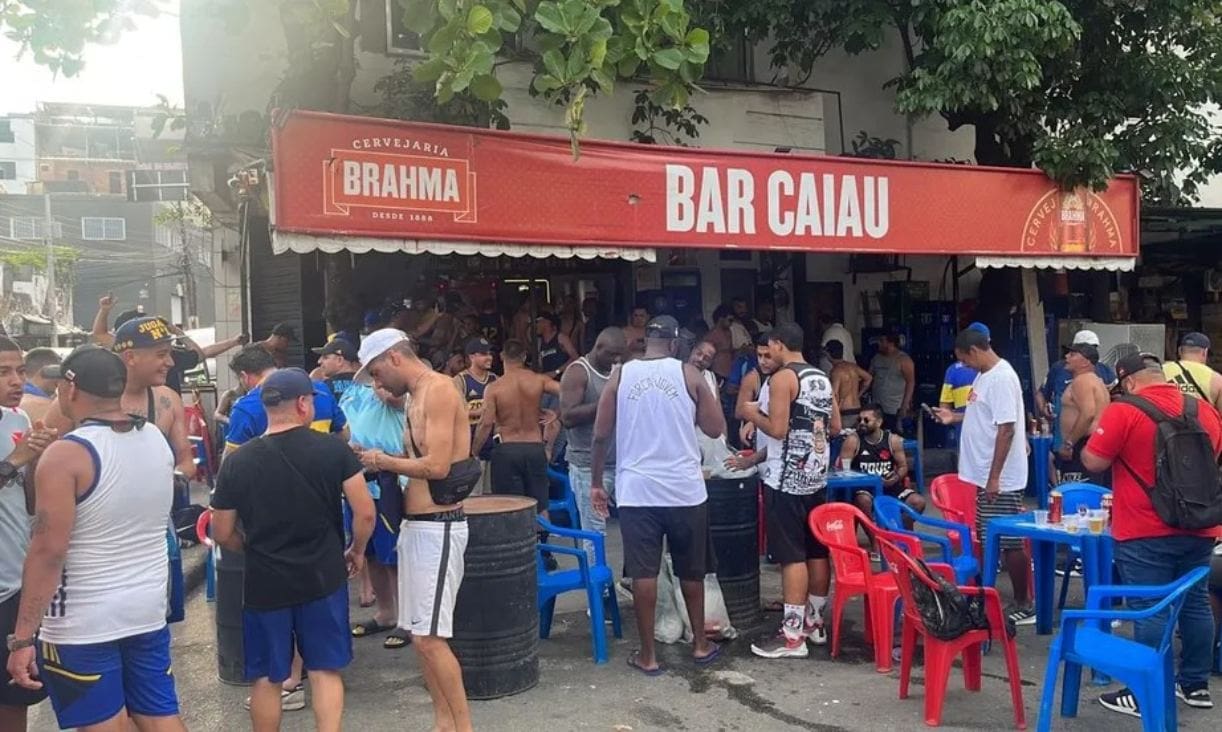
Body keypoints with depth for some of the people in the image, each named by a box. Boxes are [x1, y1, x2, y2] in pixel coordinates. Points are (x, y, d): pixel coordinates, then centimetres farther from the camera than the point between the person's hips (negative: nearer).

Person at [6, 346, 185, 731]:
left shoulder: (66, 455, -17)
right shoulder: (157, 440, 3)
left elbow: (48, 552, -20)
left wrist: (22, 636, -15)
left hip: (83, 623, -6)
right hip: (148, 609, 6)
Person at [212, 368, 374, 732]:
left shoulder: (237, 462, -5)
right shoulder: (333, 449, -9)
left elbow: (222, 534, 3)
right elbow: (365, 513, -9)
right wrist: (357, 550, 10)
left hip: (264, 583, 1)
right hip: (323, 578, -1)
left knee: (266, 678, 16)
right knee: (325, 670, 11)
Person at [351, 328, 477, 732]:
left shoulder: (438, 390, -14)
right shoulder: (418, 396, 15)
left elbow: (437, 466, -22)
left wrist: (385, 462, -9)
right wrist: (382, 460, 2)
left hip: (437, 528, -10)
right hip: (415, 524, 10)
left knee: (430, 638, -7)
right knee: (421, 635, 13)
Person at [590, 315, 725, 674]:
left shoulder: (620, 375, 1)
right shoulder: (687, 373, -2)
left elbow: (601, 435, 0)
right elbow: (716, 428, -1)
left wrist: (596, 483, 9)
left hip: (636, 490, 0)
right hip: (684, 488, 0)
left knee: (643, 573, 4)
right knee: (691, 571, 15)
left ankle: (647, 655, 10)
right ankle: (700, 644, 27)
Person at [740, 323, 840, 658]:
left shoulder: (783, 378, -12)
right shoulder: (822, 378, 12)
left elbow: (777, 430, -17)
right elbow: (835, 427, 16)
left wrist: (753, 414, 0)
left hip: (789, 480, -8)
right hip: (817, 476, 8)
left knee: (792, 556, -6)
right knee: (817, 551, 13)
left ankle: (792, 635, -3)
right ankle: (815, 622, 23)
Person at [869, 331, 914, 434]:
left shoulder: (903, 359, -6)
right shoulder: (877, 358, 13)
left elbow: (910, 382, -9)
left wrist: (905, 406, -15)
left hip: (895, 410, -6)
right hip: (877, 407, 6)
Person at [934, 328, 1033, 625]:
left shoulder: (1002, 378, -19)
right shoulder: (985, 375, 12)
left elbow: (1006, 428, -24)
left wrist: (994, 477, -24)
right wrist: (954, 417, 11)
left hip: (1001, 479, -10)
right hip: (985, 475, 10)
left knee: (1010, 542, 0)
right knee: (988, 541, 17)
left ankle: (1023, 606, 10)